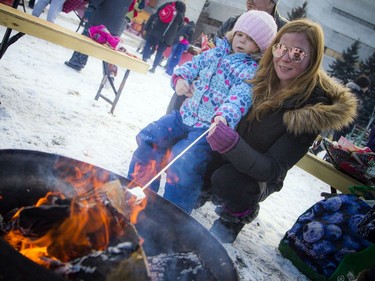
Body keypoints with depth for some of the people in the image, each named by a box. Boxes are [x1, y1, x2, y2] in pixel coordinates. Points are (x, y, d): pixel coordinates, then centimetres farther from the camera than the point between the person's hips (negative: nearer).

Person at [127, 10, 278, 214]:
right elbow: (194, 64, 15)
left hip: (210, 127, -7)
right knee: (148, 139, -4)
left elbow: (240, 97, -23)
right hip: (185, 115, 7)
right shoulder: (218, 52, 12)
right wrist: (180, 78, -7)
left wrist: (224, 116, -42)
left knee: (182, 164, -26)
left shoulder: (253, 71, -7)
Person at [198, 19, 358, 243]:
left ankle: (239, 215, -1)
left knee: (226, 179, -33)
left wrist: (231, 144, -42)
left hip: (260, 175, -5)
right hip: (227, 158, 5)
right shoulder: (263, 78, -10)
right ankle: (205, 190, 12)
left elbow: (272, 170, -27)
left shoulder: (312, 108, -23)